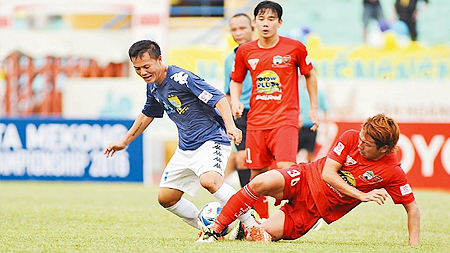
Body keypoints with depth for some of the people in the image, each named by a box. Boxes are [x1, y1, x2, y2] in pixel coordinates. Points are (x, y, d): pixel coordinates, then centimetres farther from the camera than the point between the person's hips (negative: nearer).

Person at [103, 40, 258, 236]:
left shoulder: (181, 78, -19)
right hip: (185, 149, 9)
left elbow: (218, 98, -25)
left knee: (209, 180, -36)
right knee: (165, 198, 7)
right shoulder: (153, 86, 7)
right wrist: (124, 142, 34)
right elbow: (147, 115, 27)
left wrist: (230, 126, -40)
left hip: (211, 140, -9)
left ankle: (251, 225, -28)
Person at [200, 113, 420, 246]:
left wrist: (413, 245, -20)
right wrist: (361, 195, -22)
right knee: (262, 182, -30)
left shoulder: (392, 173, -16)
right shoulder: (351, 138, -12)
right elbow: (327, 173, -14)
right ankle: (214, 230, -16)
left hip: (316, 211, -1)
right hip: (306, 179, 1)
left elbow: (412, 209, -9)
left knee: (262, 235, -19)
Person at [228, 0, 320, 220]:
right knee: (257, 175, 5)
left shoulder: (294, 48, -2)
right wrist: (235, 101, 0)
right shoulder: (244, 52, 4)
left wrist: (313, 109, 12)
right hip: (256, 120, 3)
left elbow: (310, 75, 12)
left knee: (285, 169, -20)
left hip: (285, 118, -3)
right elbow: (236, 81, 19)